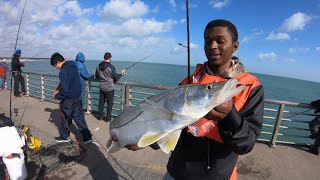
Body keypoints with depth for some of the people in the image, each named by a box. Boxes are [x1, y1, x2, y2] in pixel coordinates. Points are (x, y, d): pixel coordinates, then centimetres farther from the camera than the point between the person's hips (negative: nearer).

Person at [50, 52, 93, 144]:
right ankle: (87, 137, 17)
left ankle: (65, 137, 34)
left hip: (69, 100, -7)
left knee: (66, 119, 14)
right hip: (78, 97, 7)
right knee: (79, 118, 13)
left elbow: (65, 90, -25)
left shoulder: (63, 72, -23)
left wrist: (57, 96, -7)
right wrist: (59, 90, 12)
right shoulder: (73, 66, 3)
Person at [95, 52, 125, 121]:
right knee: (109, 103, 8)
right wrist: (121, 73, 5)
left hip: (101, 88, 5)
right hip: (109, 88, -5)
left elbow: (96, 76, 11)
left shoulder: (98, 66, 0)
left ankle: (100, 116, 27)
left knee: (101, 102, 16)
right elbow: (116, 78, -12)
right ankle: (108, 117, 17)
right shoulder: (111, 67, -18)